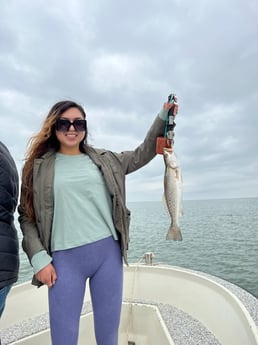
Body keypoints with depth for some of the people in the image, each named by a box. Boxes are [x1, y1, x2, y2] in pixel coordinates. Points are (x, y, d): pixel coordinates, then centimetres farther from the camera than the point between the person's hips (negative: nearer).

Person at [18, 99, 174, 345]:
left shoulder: (104, 160, 8)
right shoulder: (38, 166, 3)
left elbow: (142, 154, 13)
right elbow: (26, 217, 3)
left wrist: (163, 116, 9)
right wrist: (39, 258, -6)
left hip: (108, 253, 2)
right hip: (65, 259, -1)